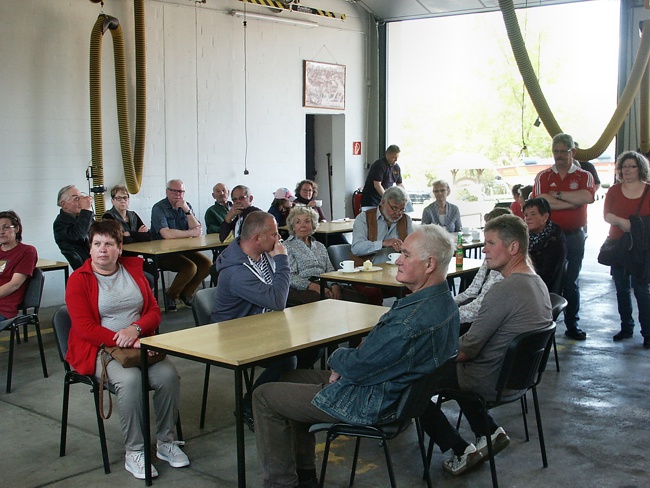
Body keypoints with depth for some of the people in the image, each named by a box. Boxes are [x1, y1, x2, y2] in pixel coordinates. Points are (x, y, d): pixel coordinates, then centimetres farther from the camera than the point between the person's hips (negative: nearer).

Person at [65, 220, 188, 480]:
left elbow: (154, 311, 9)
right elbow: (85, 328, -11)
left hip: (139, 342, 4)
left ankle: (166, 441, -4)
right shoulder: (78, 280, -2)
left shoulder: (133, 271, 12)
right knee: (130, 379, -33)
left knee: (169, 375, -24)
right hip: (100, 349, -4)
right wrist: (125, 343, -21)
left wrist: (136, 328, -14)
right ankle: (134, 452, -20)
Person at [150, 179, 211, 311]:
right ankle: (171, 295, -2)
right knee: (190, 267, -27)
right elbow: (167, 234, -26)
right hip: (164, 253, -6)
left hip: (185, 249, 6)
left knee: (207, 264, -14)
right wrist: (191, 233, -14)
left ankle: (186, 293, 8)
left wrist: (187, 210, -16)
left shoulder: (186, 206, 8)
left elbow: (197, 231, -3)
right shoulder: (159, 208, -11)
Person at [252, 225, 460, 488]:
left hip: (372, 403, -11)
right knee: (293, 378, 23)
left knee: (265, 396, -2)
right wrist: (345, 363, -2)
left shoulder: (414, 318, -33)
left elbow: (358, 365, -24)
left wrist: (337, 358, -2)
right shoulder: (445, 302, 0)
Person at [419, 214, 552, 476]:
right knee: (453, 368, 31)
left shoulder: (503, 290, -27)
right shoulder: (538, 283, 3)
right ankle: (489, 432, 21)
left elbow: (468, 349, -22)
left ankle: (461, 451, 3)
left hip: (491, 383, -9)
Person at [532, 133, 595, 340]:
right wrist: (571, 203, -11)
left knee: (571, 282, 9)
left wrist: (557, 195, -13)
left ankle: (572, 325, 17)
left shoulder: (584, 176, 5)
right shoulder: (543, 176, 5)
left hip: (574, 236, 1)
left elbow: (588, 197, -17)